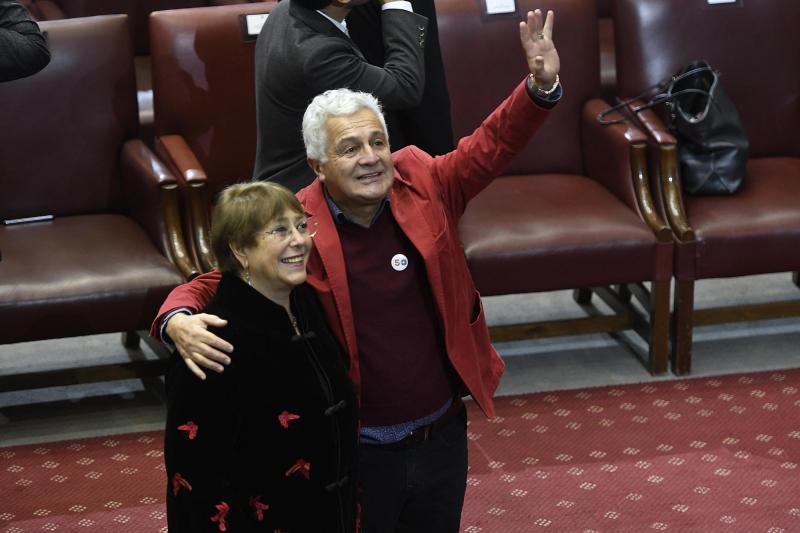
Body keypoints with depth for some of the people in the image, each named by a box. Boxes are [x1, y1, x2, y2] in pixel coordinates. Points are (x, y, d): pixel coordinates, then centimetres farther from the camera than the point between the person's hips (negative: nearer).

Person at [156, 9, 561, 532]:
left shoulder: (422, 183, -6)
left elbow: (491, 145, 1)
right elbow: (214, 282, -12)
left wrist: (541, 86, -15)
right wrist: (179, 320, -34)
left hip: (443, 435, 4)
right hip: (355, 453, -4)